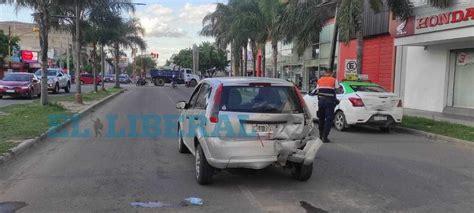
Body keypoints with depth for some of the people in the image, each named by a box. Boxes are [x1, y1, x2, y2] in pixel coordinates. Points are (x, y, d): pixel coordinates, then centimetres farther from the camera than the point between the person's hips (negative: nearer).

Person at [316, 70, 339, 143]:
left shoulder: (320, 80, 13)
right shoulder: (334, 80, 4)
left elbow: (317, 91, 7)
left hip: (321, 100, 4)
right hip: (329, 101, -4)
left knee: (321, 118, 17)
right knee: (329, 119, -1)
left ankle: (321, 135, 26)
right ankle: (325, 137, -7)